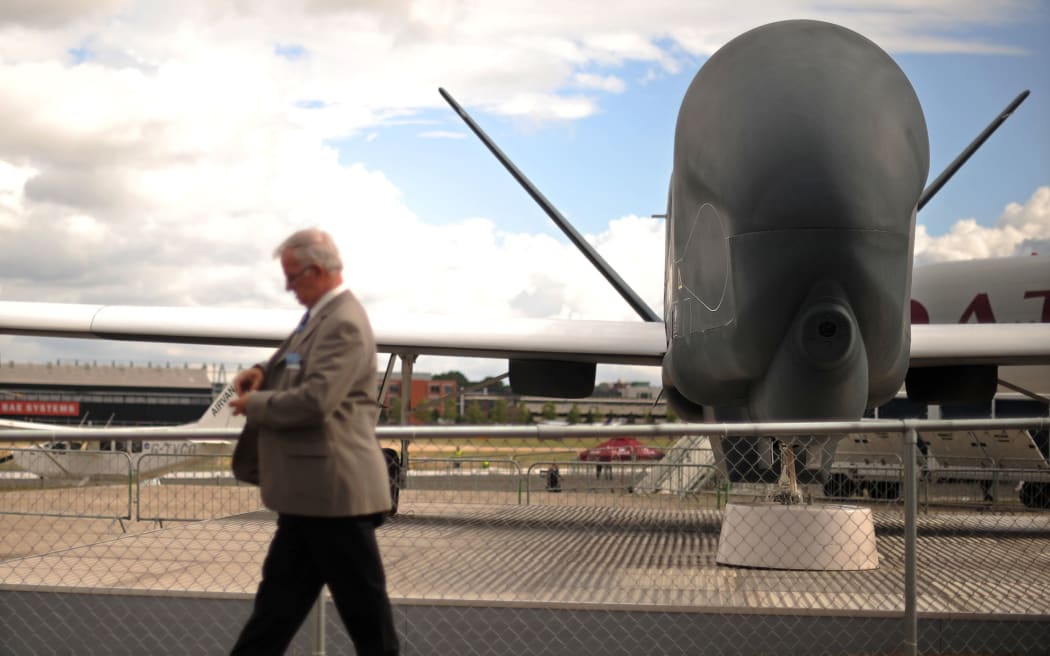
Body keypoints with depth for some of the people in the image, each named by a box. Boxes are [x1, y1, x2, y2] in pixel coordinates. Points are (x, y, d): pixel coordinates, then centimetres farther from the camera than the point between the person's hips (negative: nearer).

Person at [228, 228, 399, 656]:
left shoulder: (344, 324, -17)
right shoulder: (320, 316, 16)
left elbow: (315, 400, -26)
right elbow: (295, 369, 31)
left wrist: (254, 404, -11)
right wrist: (263, 373, 9)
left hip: (334, 490, -10)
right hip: (311, 492, 11)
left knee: (363, 606, 1)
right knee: (278, 600, 14)